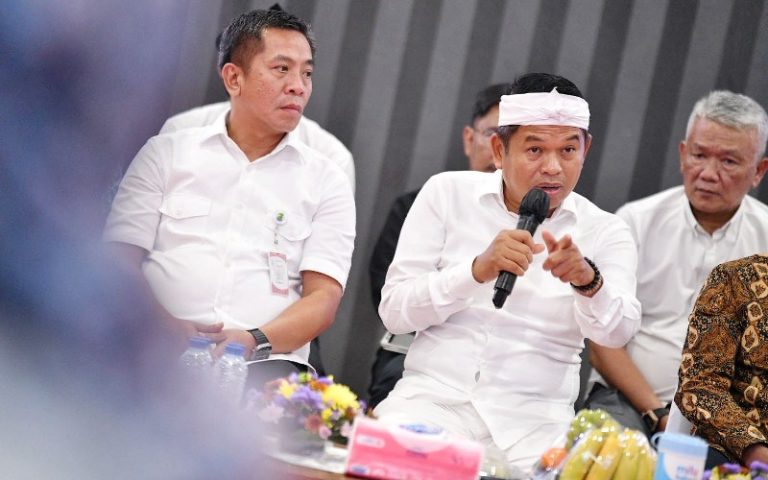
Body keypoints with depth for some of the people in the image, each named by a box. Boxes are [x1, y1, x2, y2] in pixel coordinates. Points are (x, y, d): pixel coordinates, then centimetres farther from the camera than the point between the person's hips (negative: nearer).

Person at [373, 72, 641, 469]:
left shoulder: (605, 233, 7)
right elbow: (394, 311, -3)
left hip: (534, 422, 1)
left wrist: (588, 281, -32)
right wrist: (478, 269, -18)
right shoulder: (447, 194, 5)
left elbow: (617, 331, -10)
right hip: (434, 396, -1)